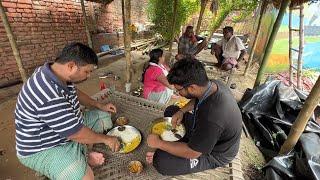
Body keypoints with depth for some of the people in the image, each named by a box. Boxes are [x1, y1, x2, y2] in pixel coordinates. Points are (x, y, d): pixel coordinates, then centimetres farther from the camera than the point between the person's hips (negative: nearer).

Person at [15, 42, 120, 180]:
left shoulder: (59, 74, -8)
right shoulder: (49, 98, -37)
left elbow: (75, 93, 13)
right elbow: (78, 135, -28)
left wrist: (100, 106, 8)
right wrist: (105, 139, -12)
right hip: (45, 148, -9)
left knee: (104, 117, 8)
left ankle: (82, 154, 1)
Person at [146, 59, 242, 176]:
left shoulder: (211, 117, -42)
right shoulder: (213, 84, -17)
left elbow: (192, 153, -28)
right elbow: (196, 100, 7)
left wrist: (159, 143, -18)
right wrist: (181, 111, -11)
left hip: (214, 153, -7)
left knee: (161, 161, -24)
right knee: (170, 111, 8)